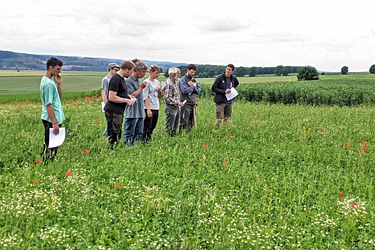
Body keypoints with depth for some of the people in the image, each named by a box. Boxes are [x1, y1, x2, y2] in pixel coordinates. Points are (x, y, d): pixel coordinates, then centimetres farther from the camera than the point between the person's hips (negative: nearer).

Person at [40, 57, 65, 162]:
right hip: (51, 119, -10)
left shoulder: (48, 80, 13)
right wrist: (54, 123, -22)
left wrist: (59, 84, 5)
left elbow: (59, 97, 18)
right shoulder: (48, 83, -18)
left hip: (54, 119, 10)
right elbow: (48, 104, -21)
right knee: (51, 146, -3)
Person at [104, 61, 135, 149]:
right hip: (113, 111, -10)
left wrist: (128, 95, 11)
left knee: (118, 134, 15)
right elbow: (111, 97, -22)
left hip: (119, 111, 10)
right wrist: (126, 100, -14)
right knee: (113, 135, -6)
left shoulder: (121, 79, 15)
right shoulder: (115, 79, -17)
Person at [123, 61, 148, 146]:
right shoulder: (129, 81, -12)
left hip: (140, 113, 9)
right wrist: (141, 87, -11)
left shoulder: (139, 80, 15)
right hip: (132, 113, -8)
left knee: (139, 134, 12)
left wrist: (143, 111, 20)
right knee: (129, 135, -2)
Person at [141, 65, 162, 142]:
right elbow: (145, 97, -12)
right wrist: (148, 109, -19)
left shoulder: (158, 82, 14)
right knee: (147, 128, -8)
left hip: (156, 108, 7)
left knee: (152, 128, 9)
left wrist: (160, 91, -1)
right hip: (149, 108, -7)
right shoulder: (147, 82, -7)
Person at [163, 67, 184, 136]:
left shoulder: (174, 82, 13)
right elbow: (167, 98, -22)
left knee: (175, 127, 15)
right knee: (169, 128, -1)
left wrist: (179, 103, 16)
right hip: (171, 108, -10)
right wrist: (178, 103, -20)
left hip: (176, 108, 10)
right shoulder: (168, 83, -17)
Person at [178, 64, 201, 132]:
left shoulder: (193, 80, 15)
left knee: (191, 123, 12)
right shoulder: (183, 80, -5)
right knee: (184, 122, -6)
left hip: (193, 104, 7)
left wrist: (192, 86, -8)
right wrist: (193, 86, -8)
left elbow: (198, 91, 9)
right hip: (185, 104, -7)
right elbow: (184, 90, -20)